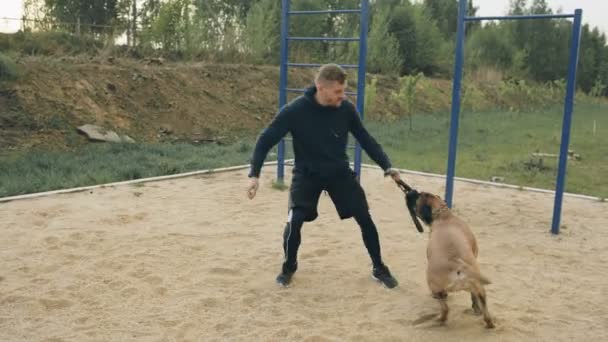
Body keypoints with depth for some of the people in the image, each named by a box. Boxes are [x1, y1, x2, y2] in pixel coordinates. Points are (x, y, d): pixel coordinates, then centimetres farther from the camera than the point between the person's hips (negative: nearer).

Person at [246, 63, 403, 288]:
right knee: (295, 221, -17)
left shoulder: (346, 109, -14)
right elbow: (266, 140, -16)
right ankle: (289, 268, 12)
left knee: (365, 218, -2)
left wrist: (387, 167, -4)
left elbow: (365, 139, 0)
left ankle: (379, 269, 20)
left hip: (340, 172, 3)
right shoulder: (295, 111, -23)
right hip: (307, 174, -2)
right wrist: (254, 174, -24)